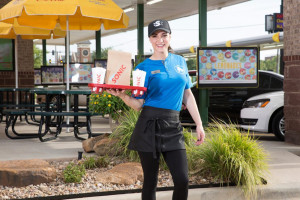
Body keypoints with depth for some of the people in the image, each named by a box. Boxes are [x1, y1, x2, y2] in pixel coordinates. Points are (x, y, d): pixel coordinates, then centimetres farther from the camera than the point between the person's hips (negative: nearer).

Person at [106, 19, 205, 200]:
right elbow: (138, 105, -2)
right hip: (150, 126, -3)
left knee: (182, 180, -6)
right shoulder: (144, 68, 1)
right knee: (150, 181, 3)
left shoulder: (180, 62, 12)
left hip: (173, 127, 3)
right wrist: (122, 95, -22)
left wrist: (199, 124, 12)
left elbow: (188, 95, 17)